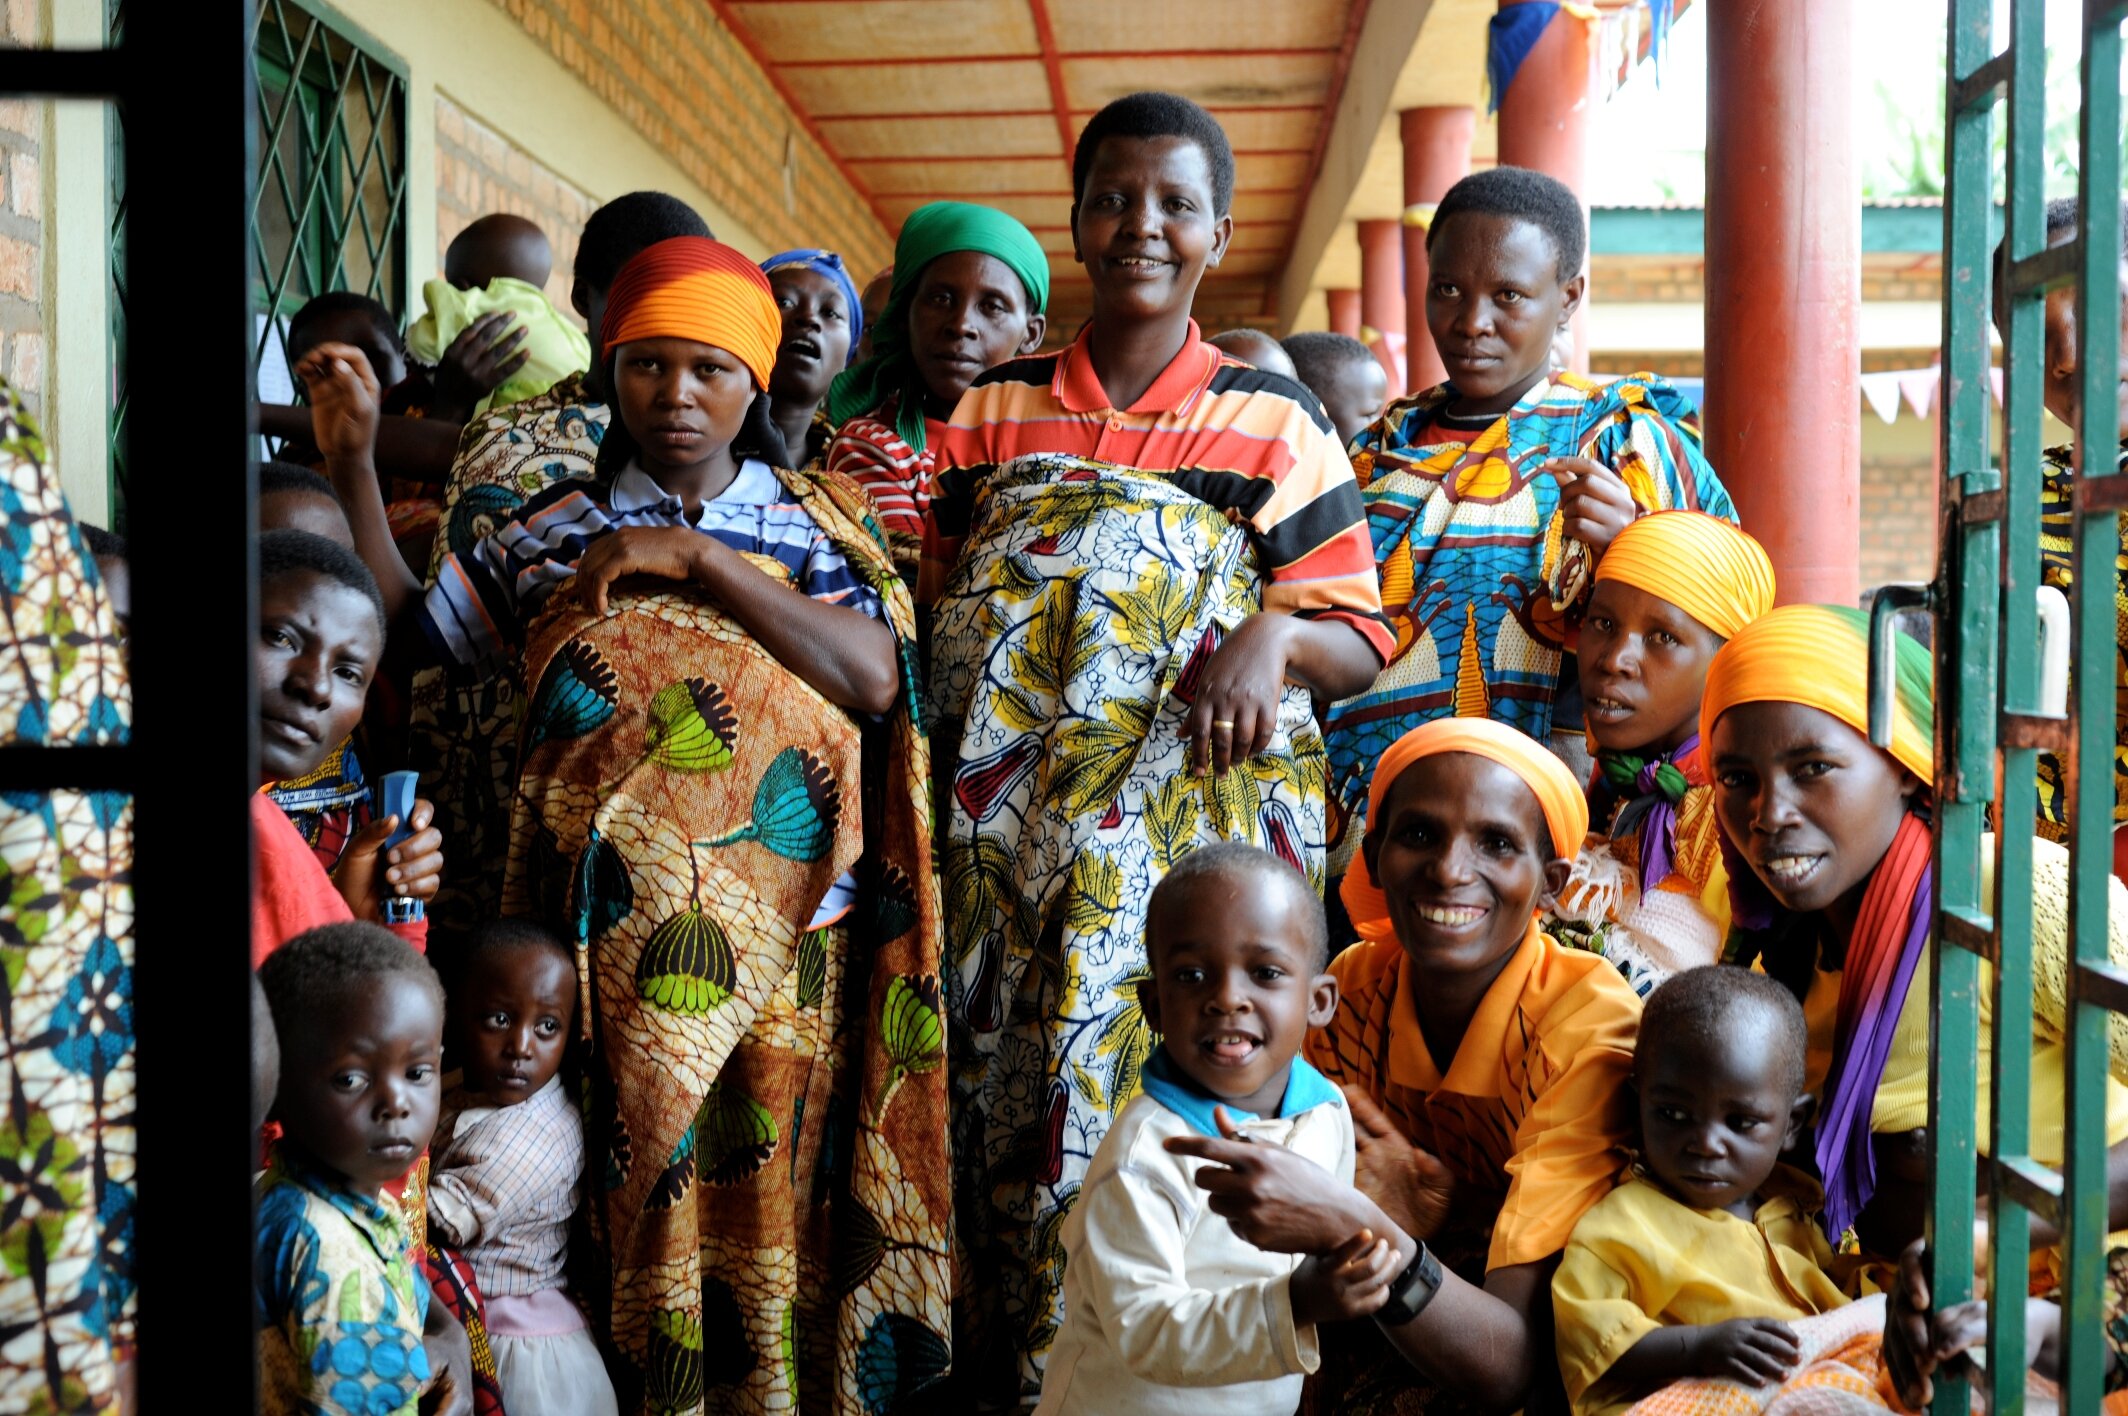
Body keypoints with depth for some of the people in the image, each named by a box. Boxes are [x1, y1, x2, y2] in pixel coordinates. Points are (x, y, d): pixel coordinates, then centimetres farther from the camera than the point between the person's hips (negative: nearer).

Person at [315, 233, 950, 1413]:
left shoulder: (817, 522, 9)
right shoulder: (550, 533, 12)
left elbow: (875, 677, -7)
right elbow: (405, 628, 9)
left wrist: (698, 557, -9)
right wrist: (352, 455, 4)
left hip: (784, 947, 0)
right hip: (614, 945, 1)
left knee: (766, 1207, 3)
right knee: (636, 1205, 2)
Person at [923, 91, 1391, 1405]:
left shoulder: (1276, 424, 5)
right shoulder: (990, 416, 12)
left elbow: (1359, 644, 3)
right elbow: (939, 624, 17)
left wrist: (1275, 631, -17)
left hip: (1198, 822, -2)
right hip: (1013, 843, 3)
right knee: (1005, 1092, 3)